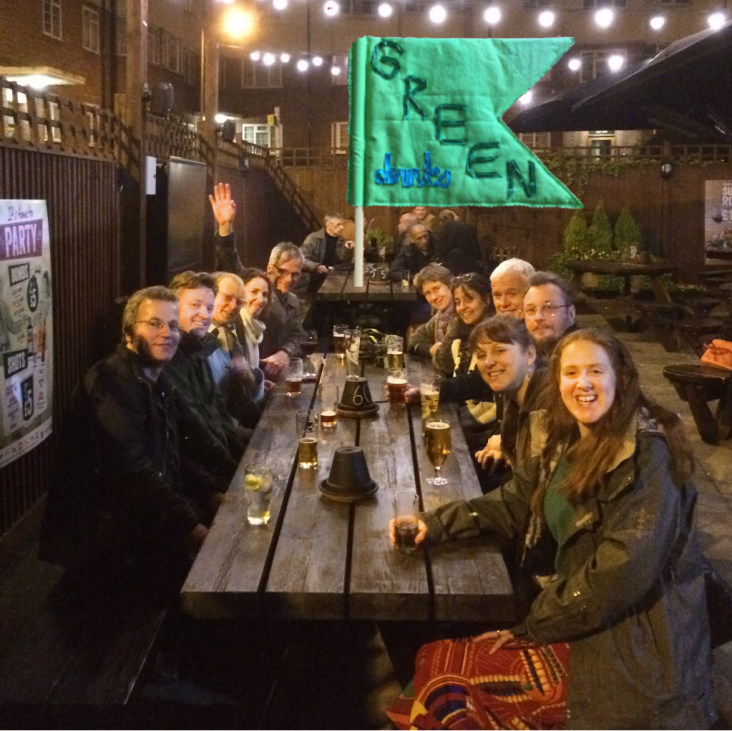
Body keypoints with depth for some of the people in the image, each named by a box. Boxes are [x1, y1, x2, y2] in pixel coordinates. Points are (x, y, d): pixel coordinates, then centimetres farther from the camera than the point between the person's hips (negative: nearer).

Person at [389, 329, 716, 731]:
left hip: (633, 638, -7)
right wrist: (436, 522, -3)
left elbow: (623, 573, -25)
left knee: (446, 671, -11)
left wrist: (532, 625, -18)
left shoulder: (647, 454, -20)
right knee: (433, 658, 2)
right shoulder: (559, 438, 4)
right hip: (576, 609, 7)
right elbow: (515, 504, 13)